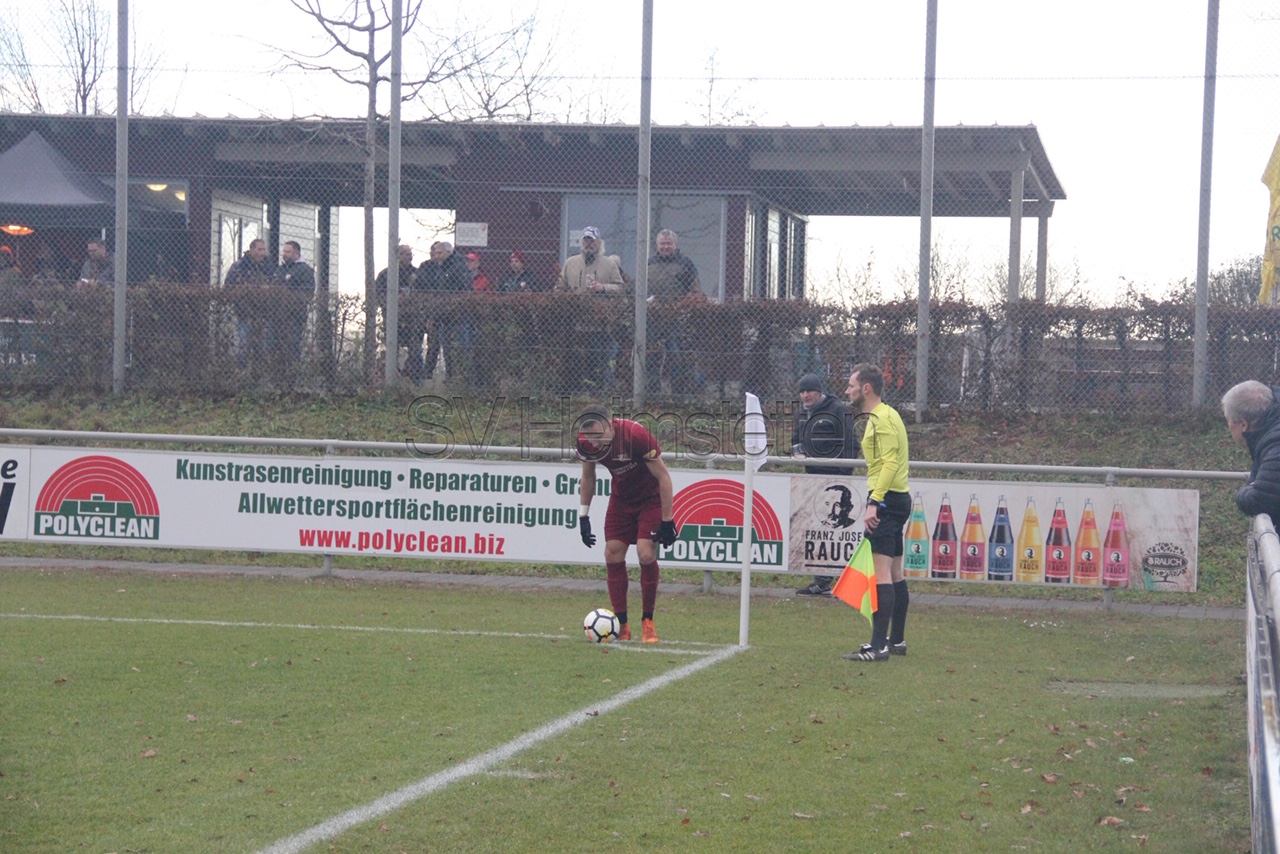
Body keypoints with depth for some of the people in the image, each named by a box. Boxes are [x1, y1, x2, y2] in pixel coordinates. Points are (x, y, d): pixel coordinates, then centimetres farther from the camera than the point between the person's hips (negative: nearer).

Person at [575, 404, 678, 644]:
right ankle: (621, 624, 4)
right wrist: (583, 515, 3)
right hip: (621, 497, 5)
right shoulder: (585, 442, -17)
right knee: (613, 554, -6)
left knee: (646, 554, -19)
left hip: (651, 497, -5)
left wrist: (667, 521, -20)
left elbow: (663, 476, -22)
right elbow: (588, 477, 5)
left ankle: (647, 622, -2)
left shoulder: (637, 436, -33)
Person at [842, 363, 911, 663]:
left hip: (886, 500, -11)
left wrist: (874, 503, -27)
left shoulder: (881, 418, -14)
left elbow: (891, 463, -22)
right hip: (898, 498, 11)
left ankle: (878, 646, -19)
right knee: (895, 573, 15)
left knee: (880, 572, -14)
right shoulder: (886, 415, 18)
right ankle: (897, 640, 22)